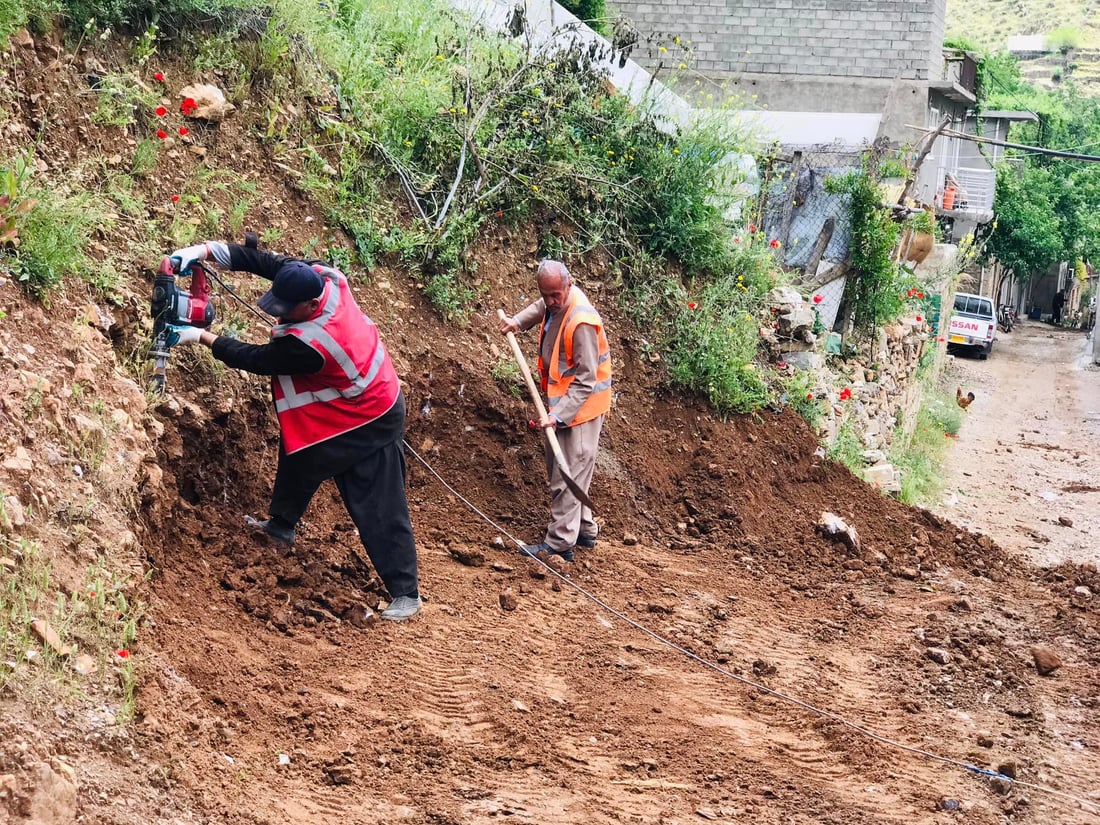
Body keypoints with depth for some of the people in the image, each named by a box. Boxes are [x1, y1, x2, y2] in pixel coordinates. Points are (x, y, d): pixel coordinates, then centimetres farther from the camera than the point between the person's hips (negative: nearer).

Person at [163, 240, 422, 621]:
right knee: (298, 455, 23)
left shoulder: (308, 344, -37)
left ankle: (406, 593, 2)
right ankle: (281, 525, 43)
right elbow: (269, 262, -11)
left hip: (369, 425, -9)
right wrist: (207, 250, -19)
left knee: (380, 510, -5)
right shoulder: (322, 277, -18)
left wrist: (201, 337, -15)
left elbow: (255, 359, -23)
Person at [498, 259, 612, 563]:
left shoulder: (581, 323, -29)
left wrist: (559, 415, -35)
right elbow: (541, 308, 28)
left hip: (580, 406, -10)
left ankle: (560, 544, -2)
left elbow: (585, 380, -28)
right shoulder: (556, 302, -1)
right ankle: (584, 529, 30)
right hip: (560, 401, 10)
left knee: (567, 474, -7)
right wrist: (518, 321, 11)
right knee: (559, 470, 19)